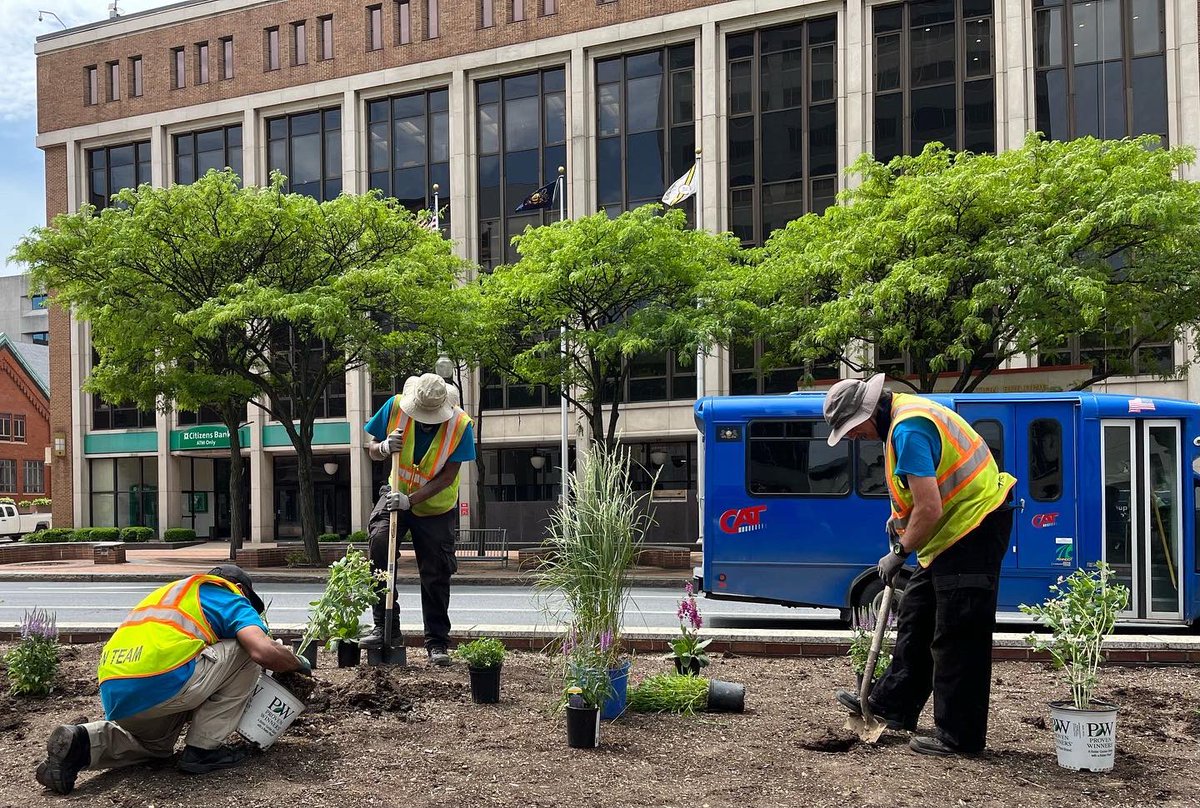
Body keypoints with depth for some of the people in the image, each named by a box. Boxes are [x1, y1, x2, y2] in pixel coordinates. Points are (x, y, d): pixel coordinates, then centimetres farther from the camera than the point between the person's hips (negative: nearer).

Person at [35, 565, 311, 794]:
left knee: (157, 742, 38)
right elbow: (265, 651, -8)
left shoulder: (170, 592, 34)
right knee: (245, 650, 11)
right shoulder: (230, 598, 11)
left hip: (112, 698, 8)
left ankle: (84, 741, 8)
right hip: (162, 684, -8)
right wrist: (299, 664, 14)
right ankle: (203, 749, 8)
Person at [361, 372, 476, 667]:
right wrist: (384, 448, -29)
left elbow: (447, 476, -22)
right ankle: (384, 626, -15)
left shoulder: (461, 425, -23)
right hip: (397, 493, 1)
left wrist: (410, 500, -32)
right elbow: (372, 451, -4)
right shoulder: (395, 407, -17)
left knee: (435, 576, 1)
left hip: (437, 506, -1)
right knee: (379, 541, -25)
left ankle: (437, 643, 16)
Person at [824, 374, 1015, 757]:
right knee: (915, 621, 17)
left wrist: (899, 554, -13)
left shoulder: (908, 430, -24)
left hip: (975, 527, -11)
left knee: (956, 639, -5)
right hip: (954, 529, 11)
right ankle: (891, 706, 28)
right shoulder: (900, 414, 9)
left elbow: (929, 509, -27)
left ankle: (957, 736, 5)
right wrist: (900, 516, 10)